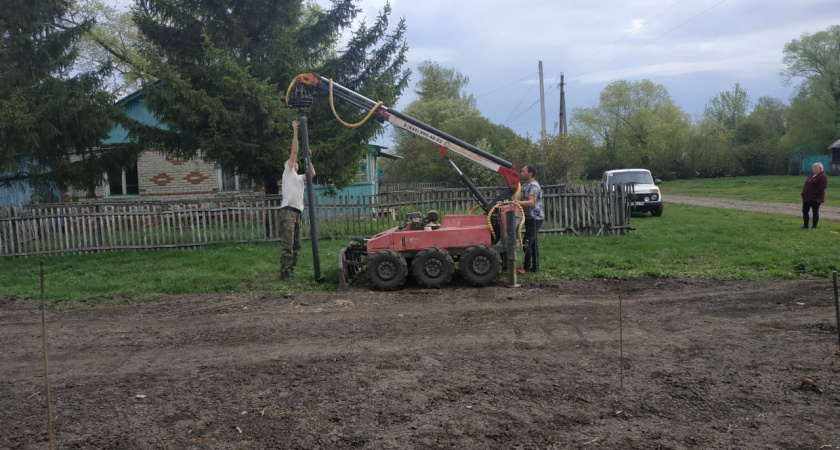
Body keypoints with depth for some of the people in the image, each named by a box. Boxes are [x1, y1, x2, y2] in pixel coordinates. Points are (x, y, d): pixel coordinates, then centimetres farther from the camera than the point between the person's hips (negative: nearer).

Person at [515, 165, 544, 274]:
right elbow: (519, 199, 14)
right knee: (533, 243, 11)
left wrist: (517, 202, -39)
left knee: (527, 243, -11)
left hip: (535, 218, -10)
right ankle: (535, 268, 15)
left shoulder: (534, 186, -15)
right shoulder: (525, 186, 17)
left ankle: (527, 267, -4)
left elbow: (531, 202, -27)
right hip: (530, 218, 10)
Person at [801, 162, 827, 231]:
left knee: (815, 211, 0)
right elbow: (806, 184, 19)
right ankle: (805, 226, 17)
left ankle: (814, 227, 6)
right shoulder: (812, 175, 15)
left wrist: (814, 195, -22)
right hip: (807, 197, 8)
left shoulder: (823, 176, -12)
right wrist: (803, 193, 9)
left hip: (816, 198, -8)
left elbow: (822, 187, -20)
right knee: (805, 211, 8)